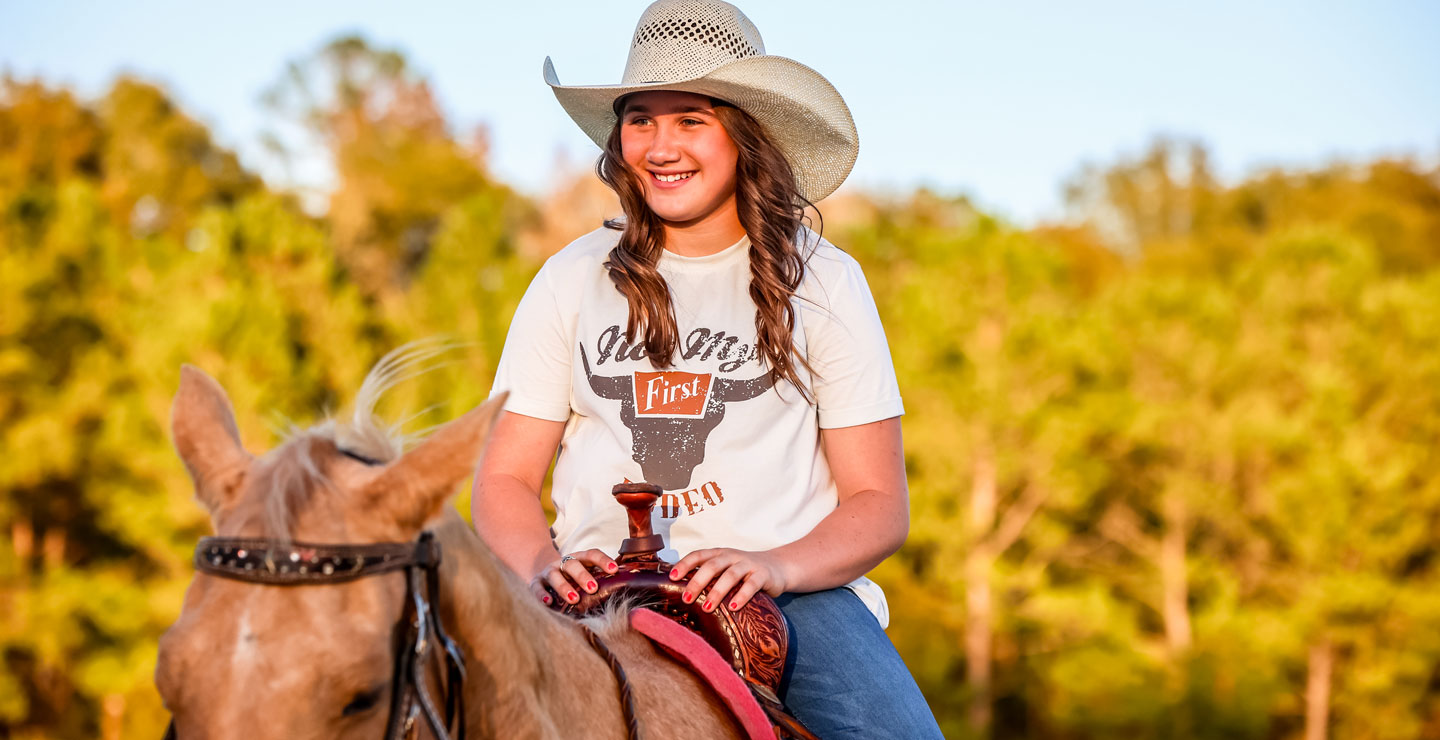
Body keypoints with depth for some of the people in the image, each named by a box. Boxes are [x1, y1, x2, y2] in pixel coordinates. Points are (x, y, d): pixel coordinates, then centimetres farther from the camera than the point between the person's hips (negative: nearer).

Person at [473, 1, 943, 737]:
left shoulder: (822, 282, 8)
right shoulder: (572, 280, 11)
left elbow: (879, 504, 6)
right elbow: (504, 479, 12)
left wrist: (776, 566, -14)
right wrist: (543, 565, -11)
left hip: (794, 589, 0)